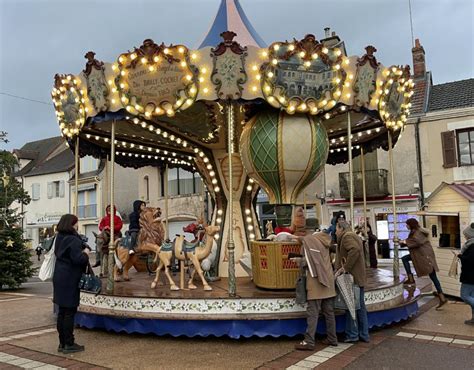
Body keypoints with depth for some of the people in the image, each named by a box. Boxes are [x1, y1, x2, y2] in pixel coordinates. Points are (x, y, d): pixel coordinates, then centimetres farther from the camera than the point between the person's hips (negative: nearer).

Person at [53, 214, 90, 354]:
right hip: (69, 280, -9)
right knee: (70, 312, -1)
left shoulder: (60, 238, 10)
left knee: (62, 311, 13)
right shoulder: (73, 240, -18)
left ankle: (62, 343, 21)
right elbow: (79, 259, -25)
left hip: (59, 278, 9)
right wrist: (86, 253, -5)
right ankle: (69, 344, 5)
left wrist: (82, 250, 9)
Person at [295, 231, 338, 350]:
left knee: (312, 314, -6)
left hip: (316, 282, -6)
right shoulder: (323, 242, 13)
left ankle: (309, 342, -6)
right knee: (329, 312, 12)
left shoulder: (307, 242, -5)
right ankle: (332, 339, 18)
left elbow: (306, 262, -12)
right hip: (328, 282, 7)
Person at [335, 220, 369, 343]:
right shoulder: (355, 236, 19)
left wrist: (346, 268, -24)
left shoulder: (347, 236, -11)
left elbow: (355, 250, -28)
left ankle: (352, 335, 5)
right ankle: (364, 334, 19)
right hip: (359, 277, 9)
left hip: (351, 277, -9)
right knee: (360, 305, 13)